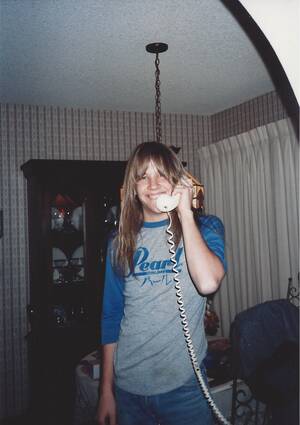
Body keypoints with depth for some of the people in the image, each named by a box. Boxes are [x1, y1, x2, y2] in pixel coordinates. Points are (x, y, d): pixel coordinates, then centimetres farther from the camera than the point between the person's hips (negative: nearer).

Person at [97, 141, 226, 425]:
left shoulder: (205, 228, -4)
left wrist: (185, 212, -19)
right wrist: (106, 391, 5)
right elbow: (111, 316, 5)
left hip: (184, 383, -2)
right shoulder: (120, 242, 2)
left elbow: (208, 282, -25)